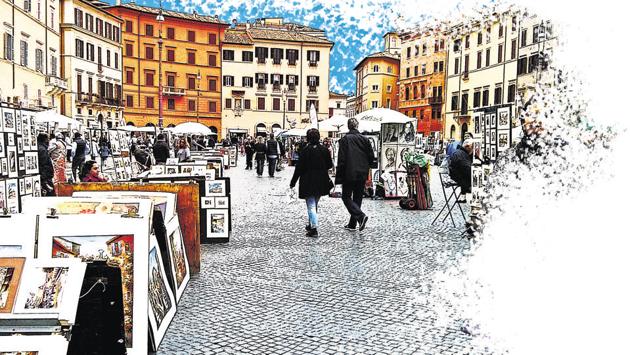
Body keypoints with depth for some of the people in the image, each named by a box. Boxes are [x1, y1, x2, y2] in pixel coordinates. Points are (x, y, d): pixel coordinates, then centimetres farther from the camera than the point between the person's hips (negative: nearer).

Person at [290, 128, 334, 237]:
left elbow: (299, 167, -12)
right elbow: (330, 165, 7)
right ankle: (311, 225, 33)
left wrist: (293, 182, -5)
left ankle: (314, 229, -11)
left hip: (308, 182, -5)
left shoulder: (306, 150, -13)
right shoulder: (324, 150, -1)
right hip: (321, 182, 5)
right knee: (314, 204, 20)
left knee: (311, 205, -2)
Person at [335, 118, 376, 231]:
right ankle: (352, 224, 18)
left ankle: (360, 216, -16)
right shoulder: (365, 139, 4)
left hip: (349, 175, -5)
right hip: (362, 175, 5)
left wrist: (339, 177, -7)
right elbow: (371, 157, 6)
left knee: (346, 197, 5)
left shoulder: (345, 139, -9)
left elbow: (341, 159, -11)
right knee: (357, 198, 13)